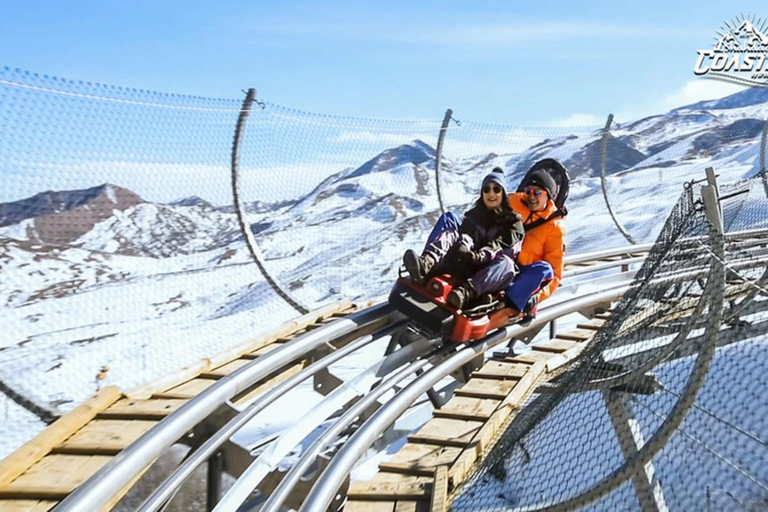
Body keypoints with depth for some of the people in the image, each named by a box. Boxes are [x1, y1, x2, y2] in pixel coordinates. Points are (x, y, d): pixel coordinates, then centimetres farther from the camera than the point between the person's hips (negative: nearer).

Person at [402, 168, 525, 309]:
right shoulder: (474, 215, 22)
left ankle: (466, 291, -63)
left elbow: (499, 245, -7)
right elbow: (464, 234, 1)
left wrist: (480, 256, -28)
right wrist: (462, 246, -25)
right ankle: (426, 263, -48)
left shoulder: (512, 220, 13)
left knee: (505, 263, -36)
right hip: (467, 266, 2)